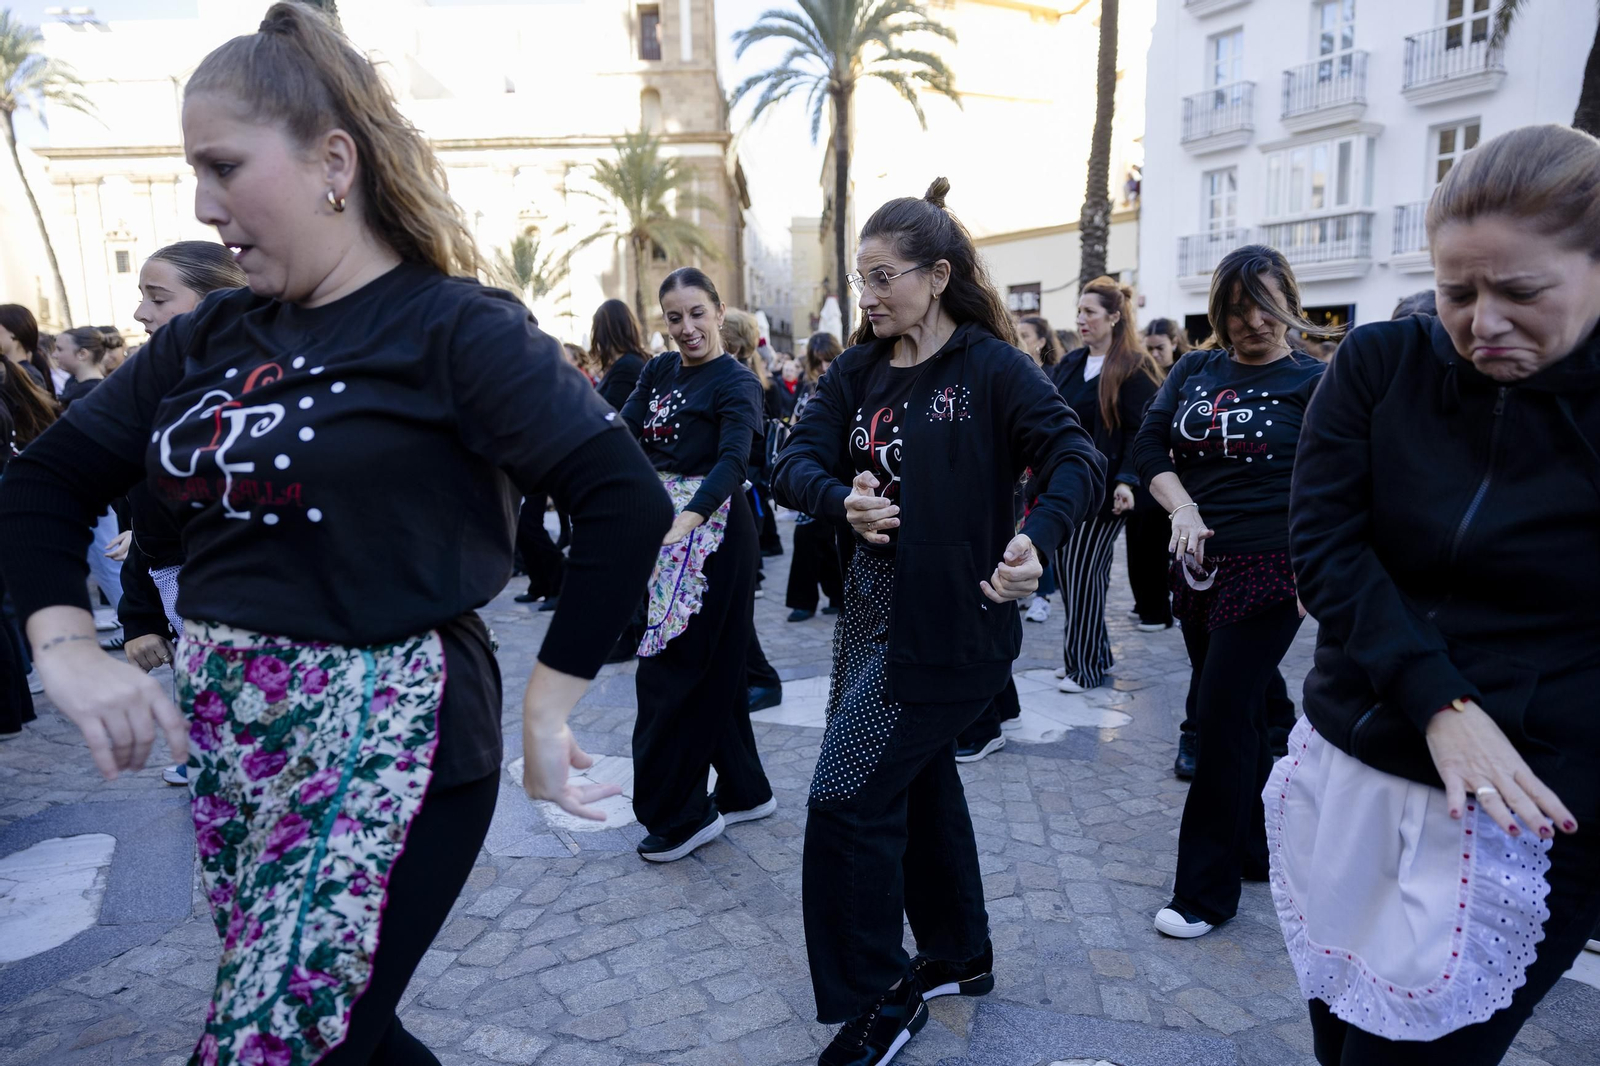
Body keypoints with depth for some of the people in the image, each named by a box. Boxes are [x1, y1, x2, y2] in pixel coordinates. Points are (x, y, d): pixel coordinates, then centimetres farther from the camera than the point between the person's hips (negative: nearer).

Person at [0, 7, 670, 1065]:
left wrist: (547, 705, -17)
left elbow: (629, 502, -20)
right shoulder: (210, 339, 8)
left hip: (383, 743, -7)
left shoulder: (453, 327, -12)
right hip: (225, 739, 7)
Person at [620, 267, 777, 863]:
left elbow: (733, 460, -24)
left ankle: (679, 812, 11)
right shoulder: (659, 371, 12)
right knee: (712, 662, 14)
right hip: (663, 526, 7)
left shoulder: (736, 382, -9)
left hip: (711, 531, -7)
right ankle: (744, 791, 29)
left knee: (672, 668, -4)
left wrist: (687, 517, -40)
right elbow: (624, 431, 0)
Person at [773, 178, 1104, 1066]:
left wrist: (1036, 539, -37)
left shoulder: (990, 367, -11)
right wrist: (841, 500, -22)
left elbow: (1077, 459, -18)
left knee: (845, 805, -6)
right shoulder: (859, 370, 7)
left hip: (948, 628, -7)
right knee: (918, 782, 20)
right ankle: (959, 956, 43)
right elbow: (795, 460, -1)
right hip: (874, 615, 8)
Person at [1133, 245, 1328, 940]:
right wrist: (1182, 508, -15)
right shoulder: (1195, 371, 9)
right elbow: (1149, 447, 2)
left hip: (1268, 569, -5)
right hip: (1198, 565, 5)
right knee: (1234, 713, 15)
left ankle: (1207, 889, 9)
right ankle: (1257, 848, 35)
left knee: (1222, 715, -5)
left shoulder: (1314, 382, -3)